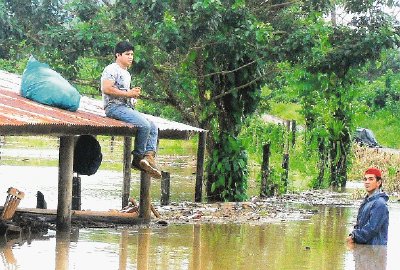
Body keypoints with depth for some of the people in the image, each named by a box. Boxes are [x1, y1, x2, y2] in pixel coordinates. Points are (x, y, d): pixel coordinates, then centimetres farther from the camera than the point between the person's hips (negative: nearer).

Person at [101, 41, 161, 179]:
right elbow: (106, 89, -19)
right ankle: (137, 159, -16)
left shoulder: (127, 74, 26)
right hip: (115, 107, -10)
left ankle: (149, 156, -17)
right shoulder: (112, 69, -5)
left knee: (153, 127, -4)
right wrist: (128, 94, -16)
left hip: (128, 107, 10)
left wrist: (134, 94, 13)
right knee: (145, 125, -26)